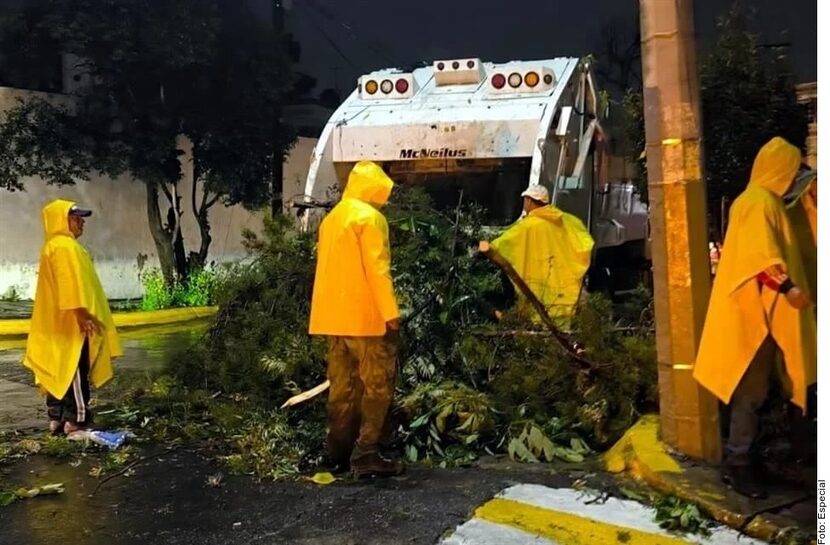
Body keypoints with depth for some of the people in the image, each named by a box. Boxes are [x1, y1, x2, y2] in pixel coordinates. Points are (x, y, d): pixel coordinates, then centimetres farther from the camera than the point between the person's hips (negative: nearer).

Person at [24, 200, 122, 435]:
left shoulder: (55, 246, 20)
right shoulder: (64, 246, -14)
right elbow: (70, 284, -23)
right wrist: (81, 313, -27)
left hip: (60, 323, 11)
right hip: (72, 323, -11)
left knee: (61, 372, 11)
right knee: (75, 372, -7)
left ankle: (57, 418, 14)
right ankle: (75, 420, -4)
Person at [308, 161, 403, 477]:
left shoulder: (332, 218, 17)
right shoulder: (369, 217, -9)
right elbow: (376, 268, -16)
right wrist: (391, 312, -16)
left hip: (334, 314, 8)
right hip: (365, 315, -8)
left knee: (342, 386, 10)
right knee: (377, 384, -3)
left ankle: (339, 453, 13)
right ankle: (366, 454, -5)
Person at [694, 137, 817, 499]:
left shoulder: (760, 200, 20)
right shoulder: (761, 201, -12)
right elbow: (760, 253, -25)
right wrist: (788, 286, -30)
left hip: (760, 309, 11)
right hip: (755, 310, -11)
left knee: (754, 388, 13)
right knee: (752, 390, -8)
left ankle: (742, 456, 20)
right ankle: (737, 463, -2)